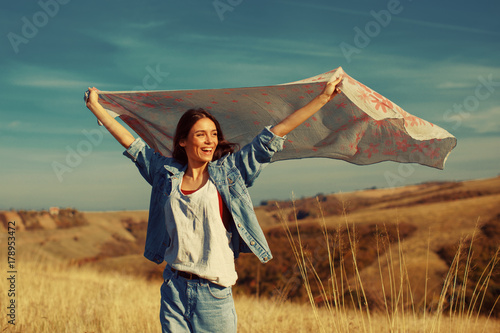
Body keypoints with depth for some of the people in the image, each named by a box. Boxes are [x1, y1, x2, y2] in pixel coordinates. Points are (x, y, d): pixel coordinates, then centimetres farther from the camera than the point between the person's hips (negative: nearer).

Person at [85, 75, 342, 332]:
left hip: (214, 293, -2)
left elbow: (277, 133, 0)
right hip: (174, 289, 2)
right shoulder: (166, 173, 7)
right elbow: (129, 141, 17)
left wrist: (324, 96, 1)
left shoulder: (229, 171, 1)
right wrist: (95, 106, 24)